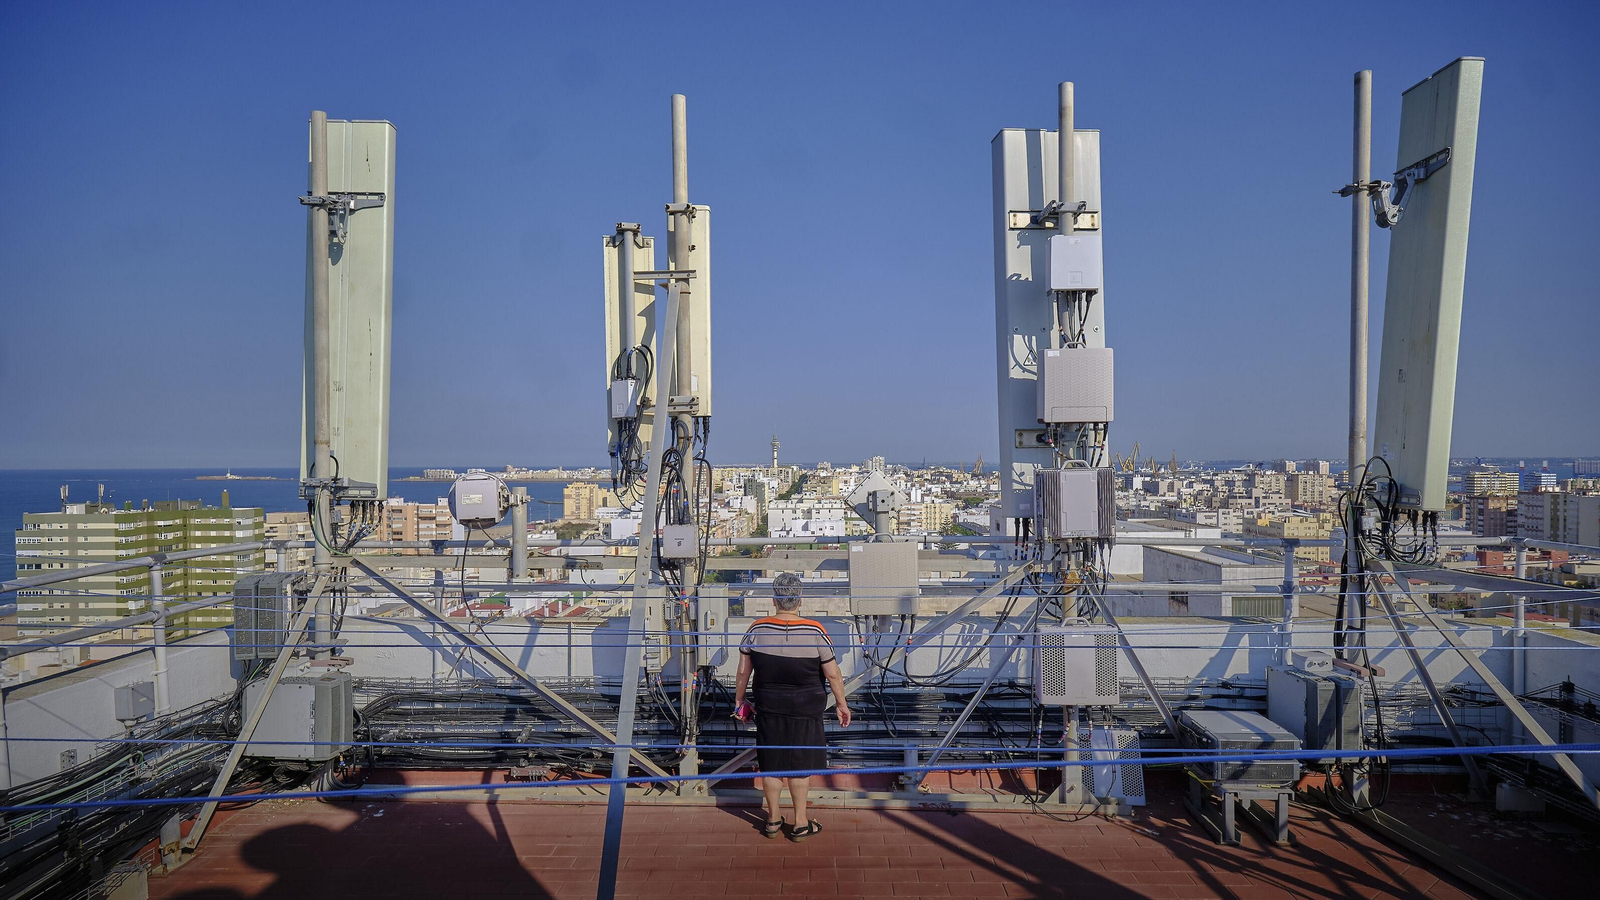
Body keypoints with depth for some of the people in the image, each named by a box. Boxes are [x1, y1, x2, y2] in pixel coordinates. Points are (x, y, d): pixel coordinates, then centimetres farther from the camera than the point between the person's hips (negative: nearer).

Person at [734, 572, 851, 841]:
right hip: (805, 710, -2)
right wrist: (841, 704, 5)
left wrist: (739, 700, 15)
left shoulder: (757, 629, -10)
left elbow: (743, 671, 0)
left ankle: (773, 820, 29)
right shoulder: (816, 631, -16)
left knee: (771, 763, 14)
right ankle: (800, 824, 22)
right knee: (800, 765, 11)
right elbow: (833, 674, -9)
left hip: (768, 708, 2)